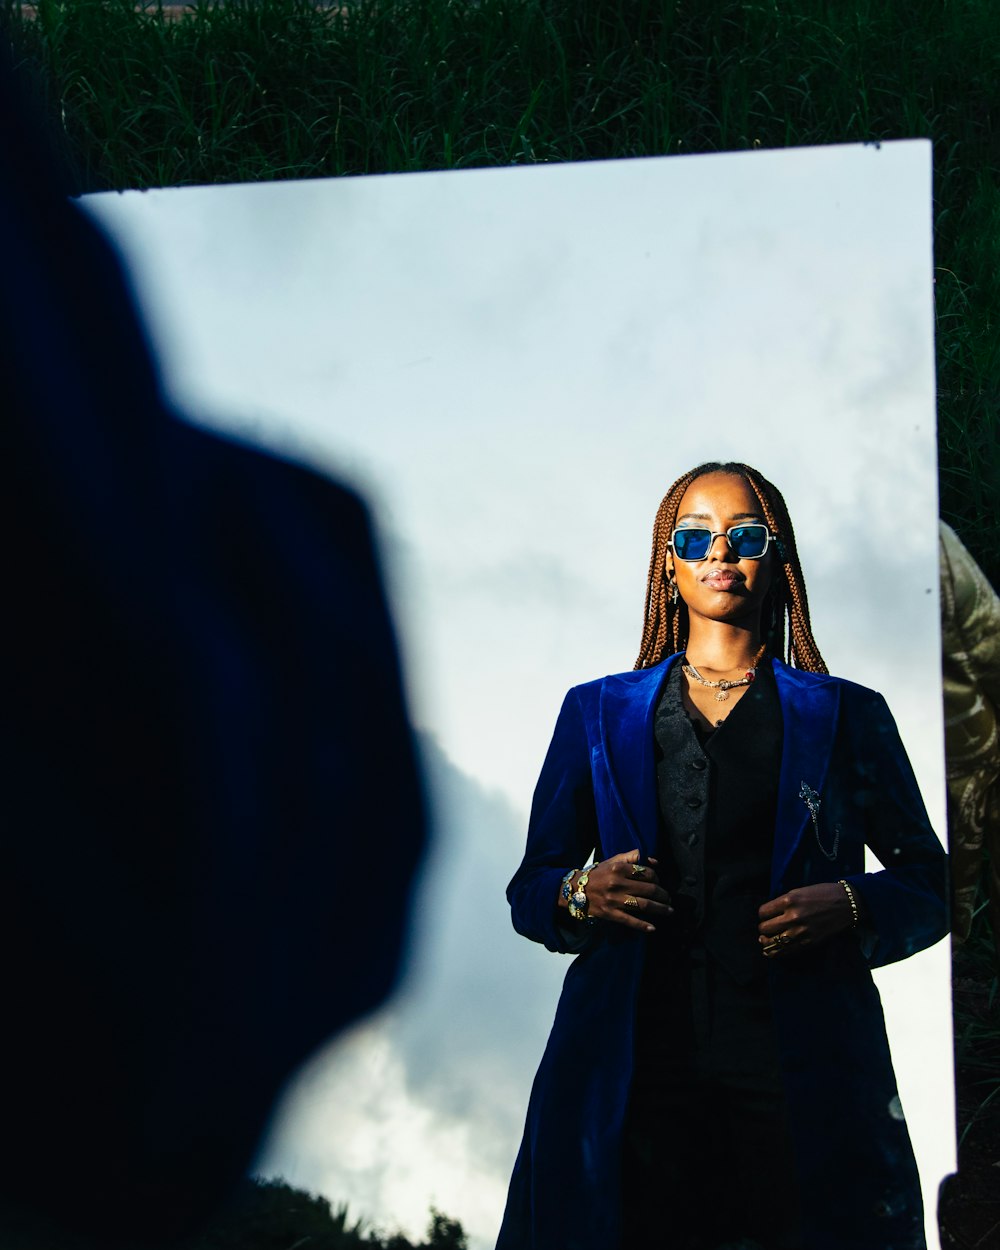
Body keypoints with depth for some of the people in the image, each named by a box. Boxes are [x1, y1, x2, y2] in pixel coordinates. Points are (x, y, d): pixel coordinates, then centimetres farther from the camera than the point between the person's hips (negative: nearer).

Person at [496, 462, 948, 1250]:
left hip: (799, 1067, 0)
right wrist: (580, 895, -6)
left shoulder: (845, 715, 15)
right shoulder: (598, 713, 17)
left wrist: (850, 907, -7)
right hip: (637, 1061, 1)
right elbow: (530, 887, 17)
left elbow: (930, 885, 14)